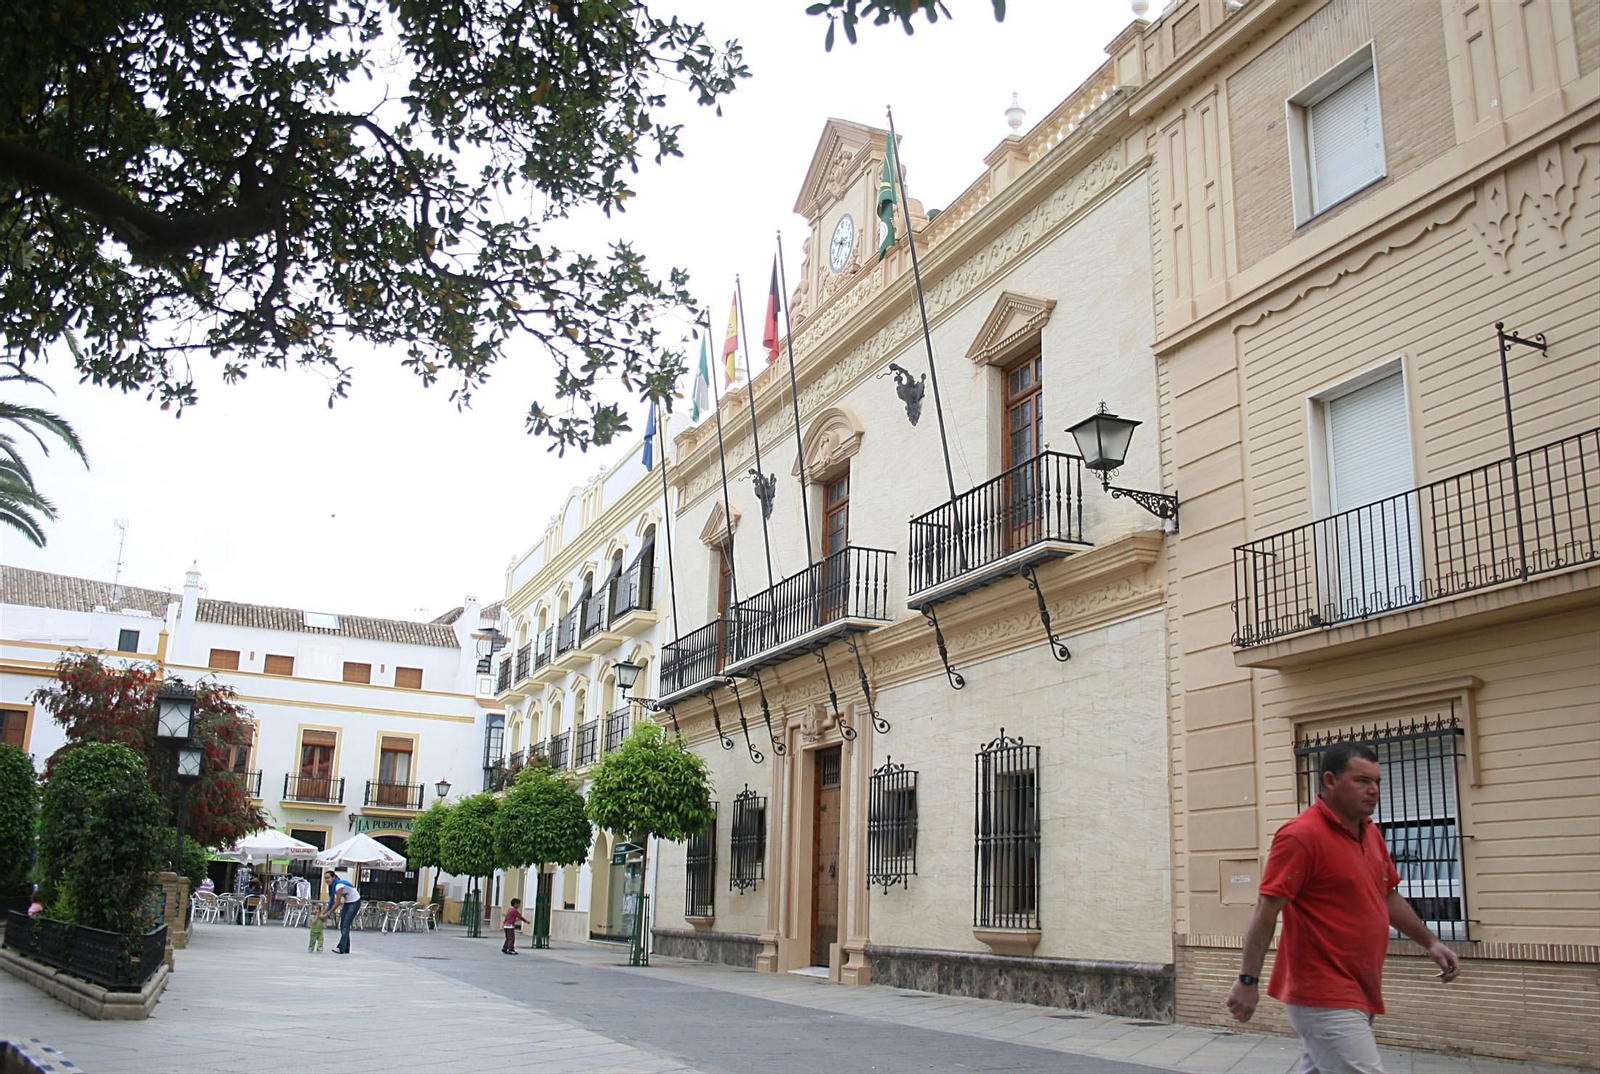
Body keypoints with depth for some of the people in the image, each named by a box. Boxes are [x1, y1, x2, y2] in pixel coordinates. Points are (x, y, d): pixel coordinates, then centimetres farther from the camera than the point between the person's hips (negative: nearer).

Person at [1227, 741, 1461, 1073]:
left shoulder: (1371, 833, 12)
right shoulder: (1302, 835, -16)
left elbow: (1389, 897, 26)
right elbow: (1266, 911, -18)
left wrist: (1430, 941, 20)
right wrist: (1248, 980, -19)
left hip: (1358, 994, 9)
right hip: (1325, 999, -9)